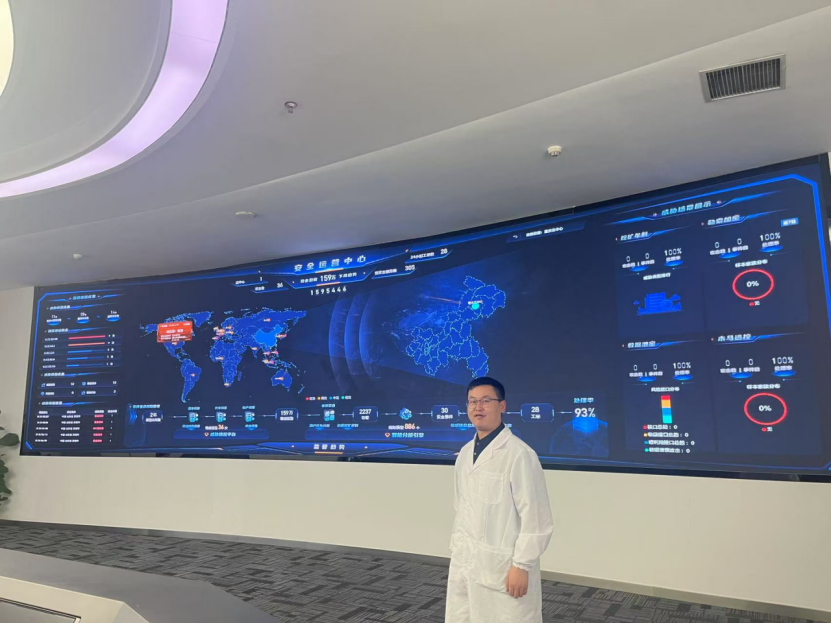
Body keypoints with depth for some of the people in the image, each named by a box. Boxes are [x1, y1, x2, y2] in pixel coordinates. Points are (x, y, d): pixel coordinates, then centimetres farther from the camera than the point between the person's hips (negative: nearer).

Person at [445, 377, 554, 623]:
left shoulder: (519, 454, -16)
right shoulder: (465, 454, 9)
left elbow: (536, 517, -15)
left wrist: (522, 565, -14)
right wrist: (456, 552, 15)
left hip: (503, 567, -7)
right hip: (465, 565, 7)